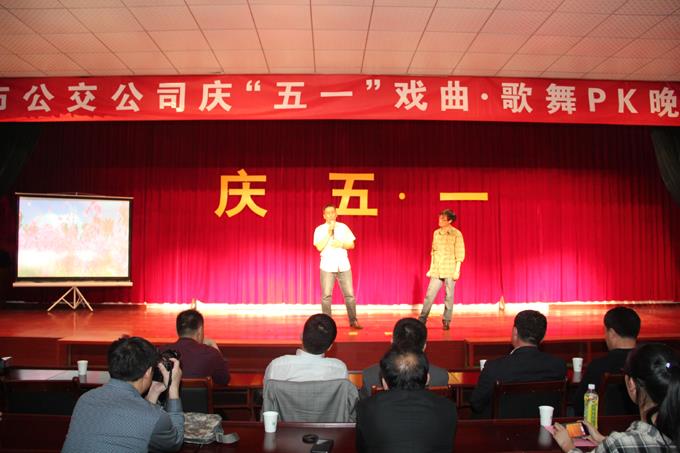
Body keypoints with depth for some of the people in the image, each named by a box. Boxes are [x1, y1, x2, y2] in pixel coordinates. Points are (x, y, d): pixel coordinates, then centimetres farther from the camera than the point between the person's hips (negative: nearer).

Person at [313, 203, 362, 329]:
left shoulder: (343, 227, 10)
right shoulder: (320, 229, 2)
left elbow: (352, 245, 9)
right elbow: (319, 247, -10)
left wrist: (341, 244, -9)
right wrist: (329, 233, -14)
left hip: (343, 265, 2)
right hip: (327, 266, -2)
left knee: (349, 294, 1)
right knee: (326, 296, -3)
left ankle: (353, 321, 9)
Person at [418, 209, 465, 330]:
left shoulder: (456, 234, -5)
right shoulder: (436, 233, 9)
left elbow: (460, 254, -5)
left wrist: (457, 270, -10)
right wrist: (431, 269, 12)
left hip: (450, 270, -4)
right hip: (436, 270, 4)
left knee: (449, 296, 3)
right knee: (429, 295, 0)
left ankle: (446, 322, 13)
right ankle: (421, 320, 3)